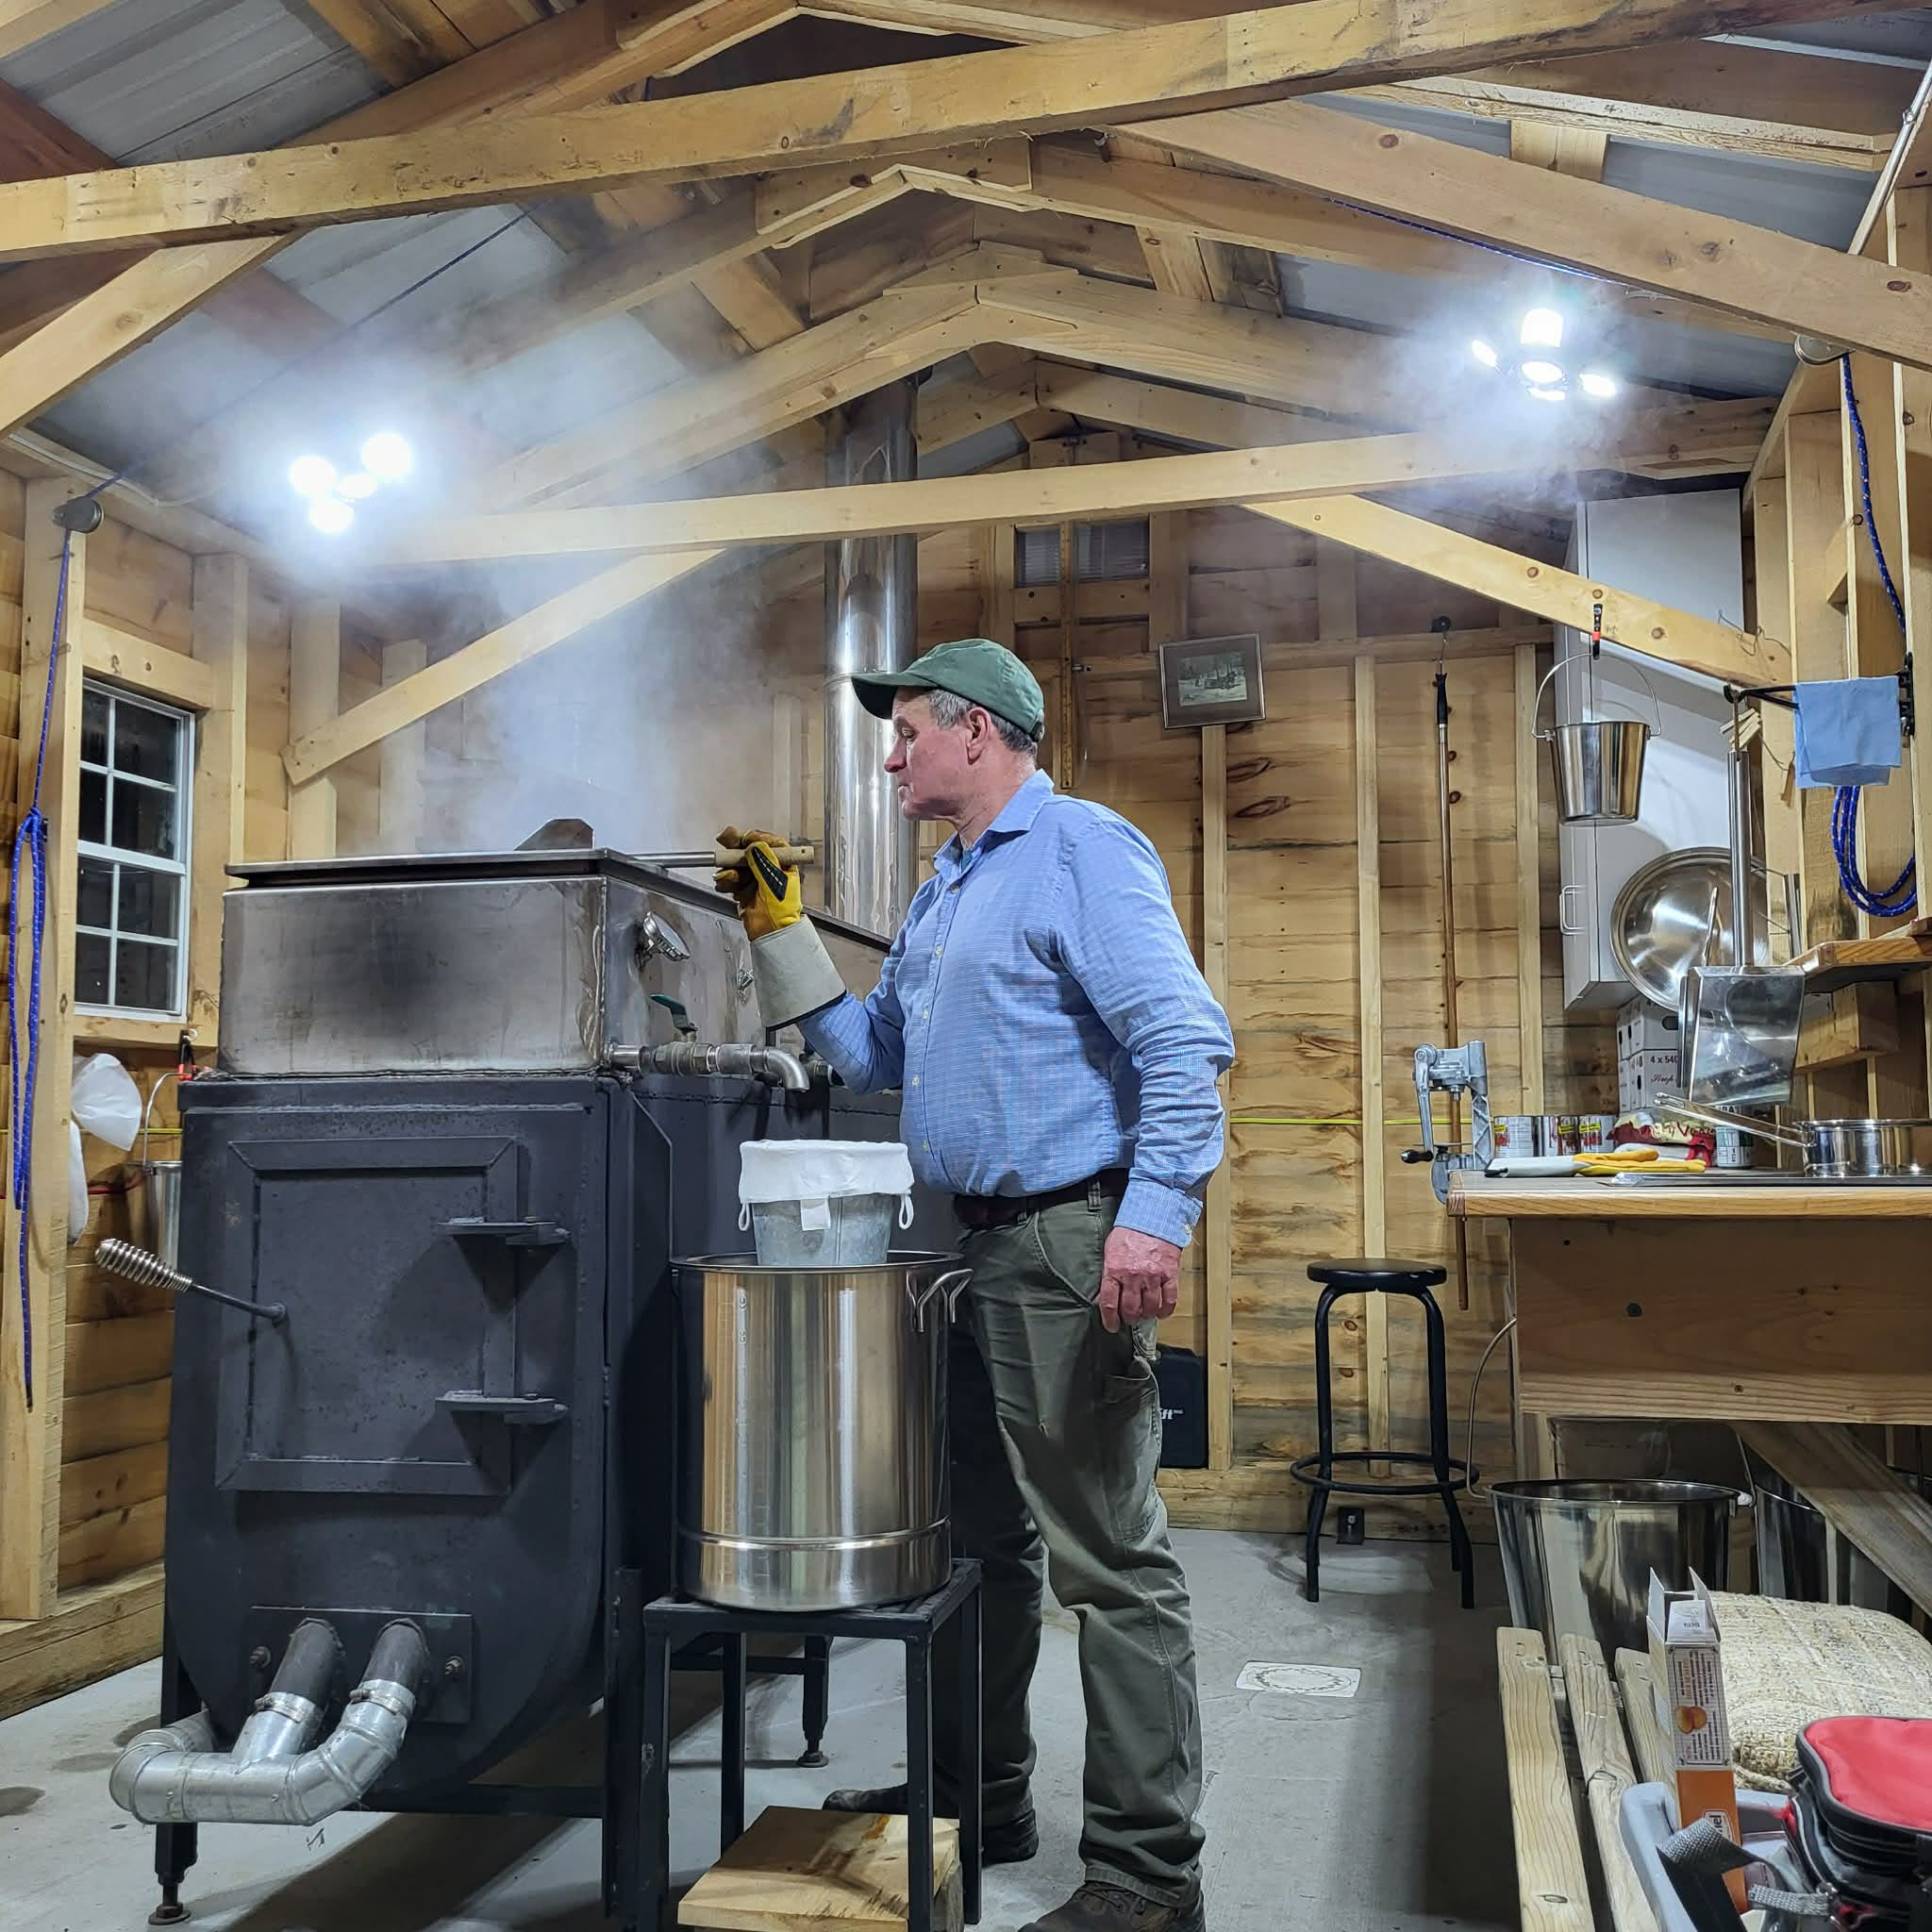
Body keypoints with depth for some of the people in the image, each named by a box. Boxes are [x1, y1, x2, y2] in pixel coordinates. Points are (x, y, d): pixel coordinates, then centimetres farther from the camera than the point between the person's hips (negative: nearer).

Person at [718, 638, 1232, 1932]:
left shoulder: (1086, 851, -9)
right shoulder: (945, 890, 19)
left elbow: (1187, 1039, -19)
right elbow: (876, 1058, 23)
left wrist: (1154, 1217, -27)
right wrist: (783, 932, 18)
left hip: (1070, 1245, -10)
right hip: (971, 1244, 10)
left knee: (1111, 1559, -4)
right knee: (981, 1536, 19)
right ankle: (978, 1796, 34)